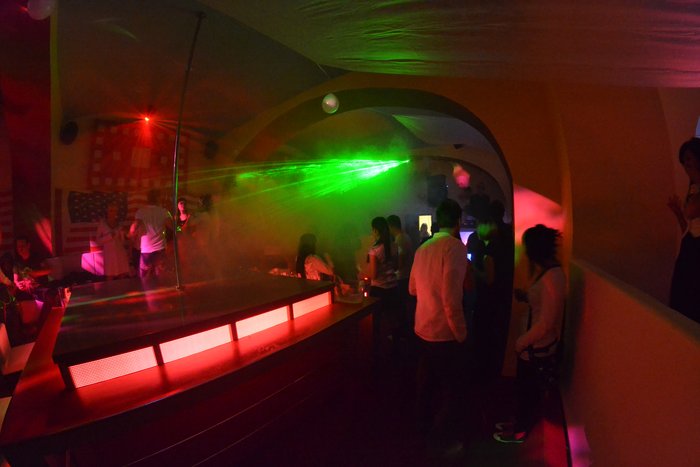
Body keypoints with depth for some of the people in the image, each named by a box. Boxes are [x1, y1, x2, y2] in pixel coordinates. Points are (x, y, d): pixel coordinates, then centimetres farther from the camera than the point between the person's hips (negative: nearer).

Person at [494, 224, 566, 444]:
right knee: (524, 386, 22)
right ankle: (520, 422, 41)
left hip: (539, 348, -8)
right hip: (534, 344, 8)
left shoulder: (553, 277, -27)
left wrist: (521, 342, -15)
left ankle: (520, 431, 31)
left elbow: (546, 322, -26)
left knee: (528, 389, 11)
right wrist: (525, 296, -2)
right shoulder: (546, 271, 3)